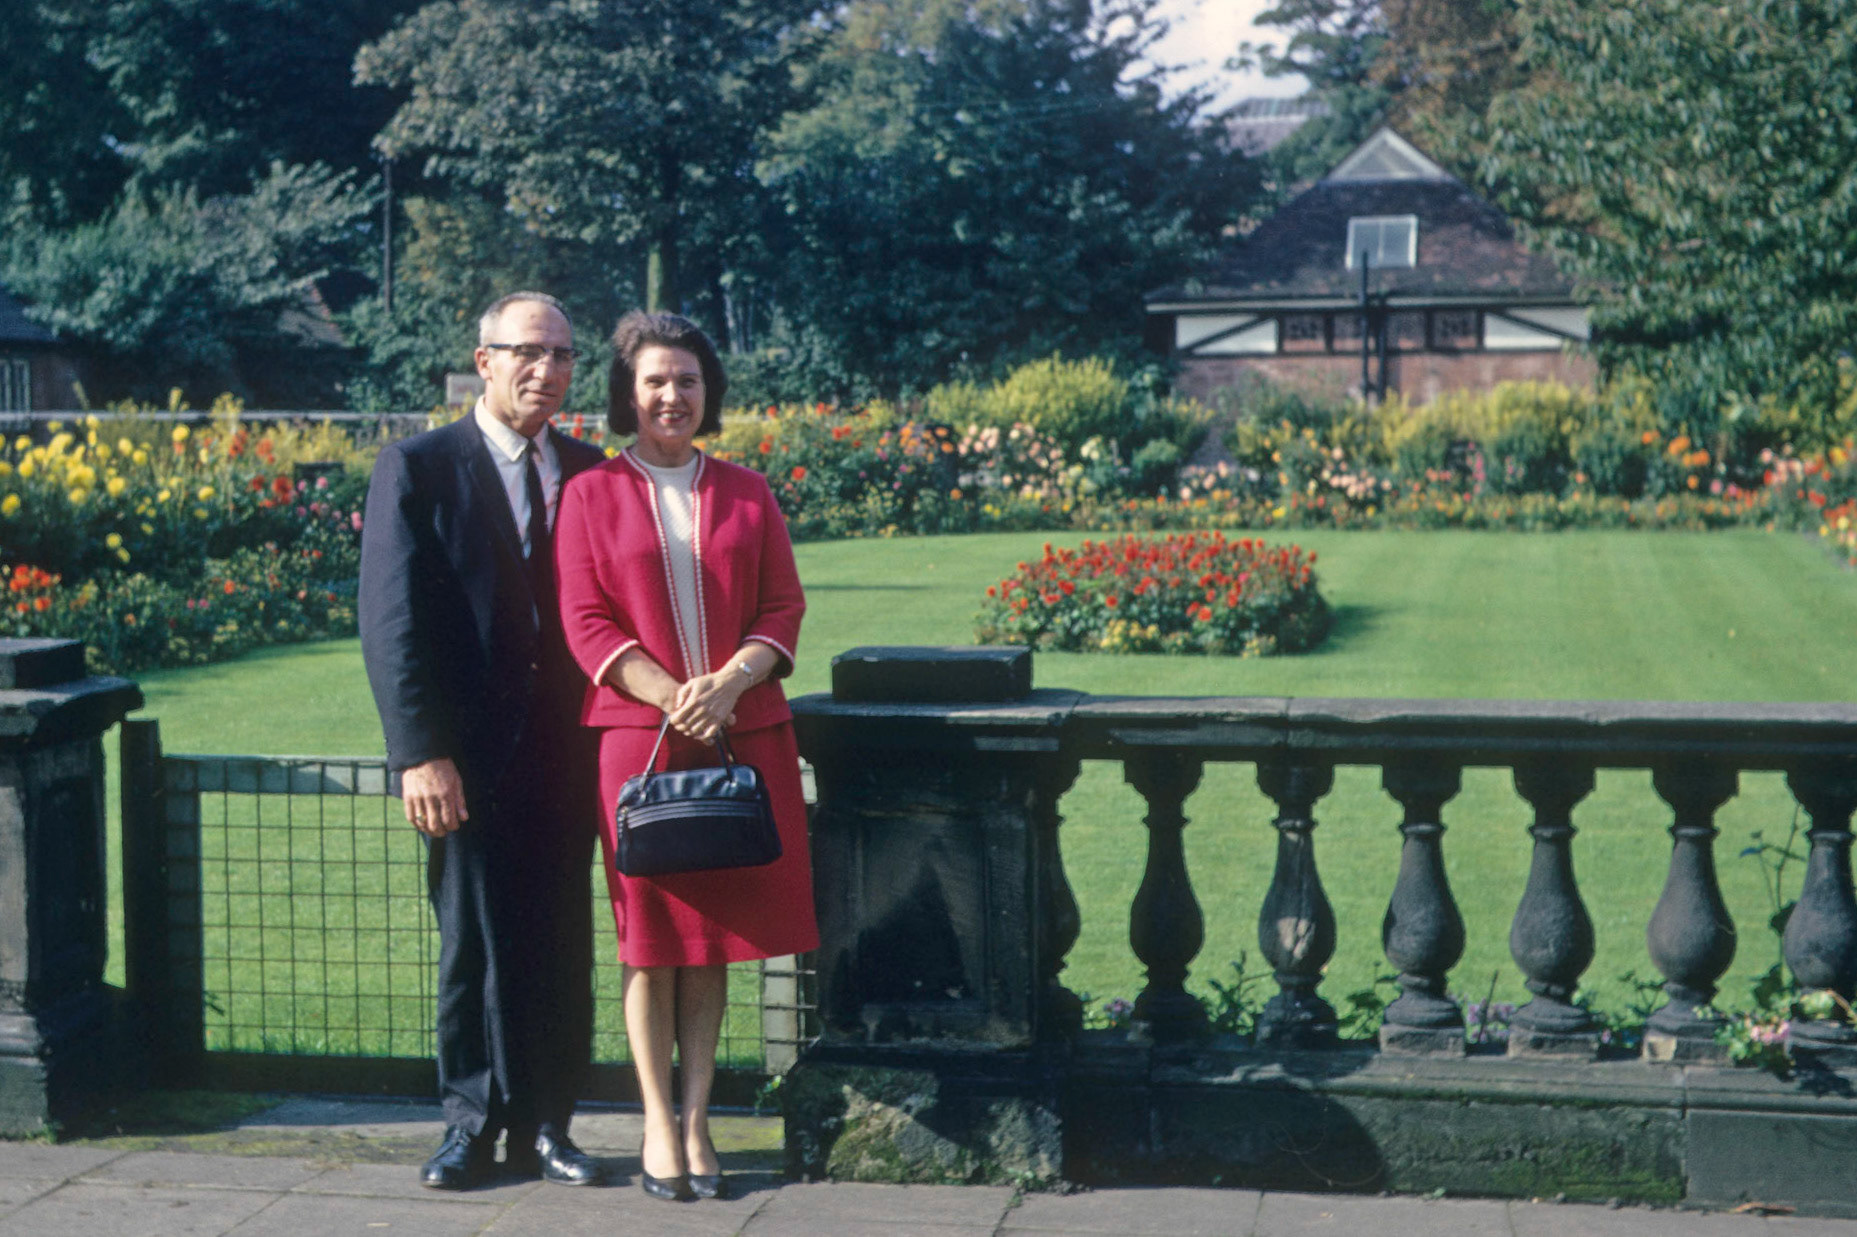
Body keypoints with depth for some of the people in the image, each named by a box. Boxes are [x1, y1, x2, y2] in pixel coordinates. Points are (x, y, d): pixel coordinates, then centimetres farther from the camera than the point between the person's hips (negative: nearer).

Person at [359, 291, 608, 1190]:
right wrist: (421, 752, -14)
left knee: (562, 948, 8)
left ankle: (544, 1126, 19)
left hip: (567, 753, 4)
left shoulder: (591, 472, 9)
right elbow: (393, 623, -8)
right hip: (470, 759, -3)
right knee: (475, 945, 5)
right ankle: (473, 1123, 19)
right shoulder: (418, 469, -3)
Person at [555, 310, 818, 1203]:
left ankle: (698, 1118, 12)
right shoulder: (592, 495, 5)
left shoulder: (747, 494, 12)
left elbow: (783, 606, 7)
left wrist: (728, 683, -12)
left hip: (742, 732, 2)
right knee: (651, 934, 0)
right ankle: (658, 1125, 7)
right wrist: (674, 697, -14)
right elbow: (585, 622, -2)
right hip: (638, 733, -2)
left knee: (713, 931, 5)